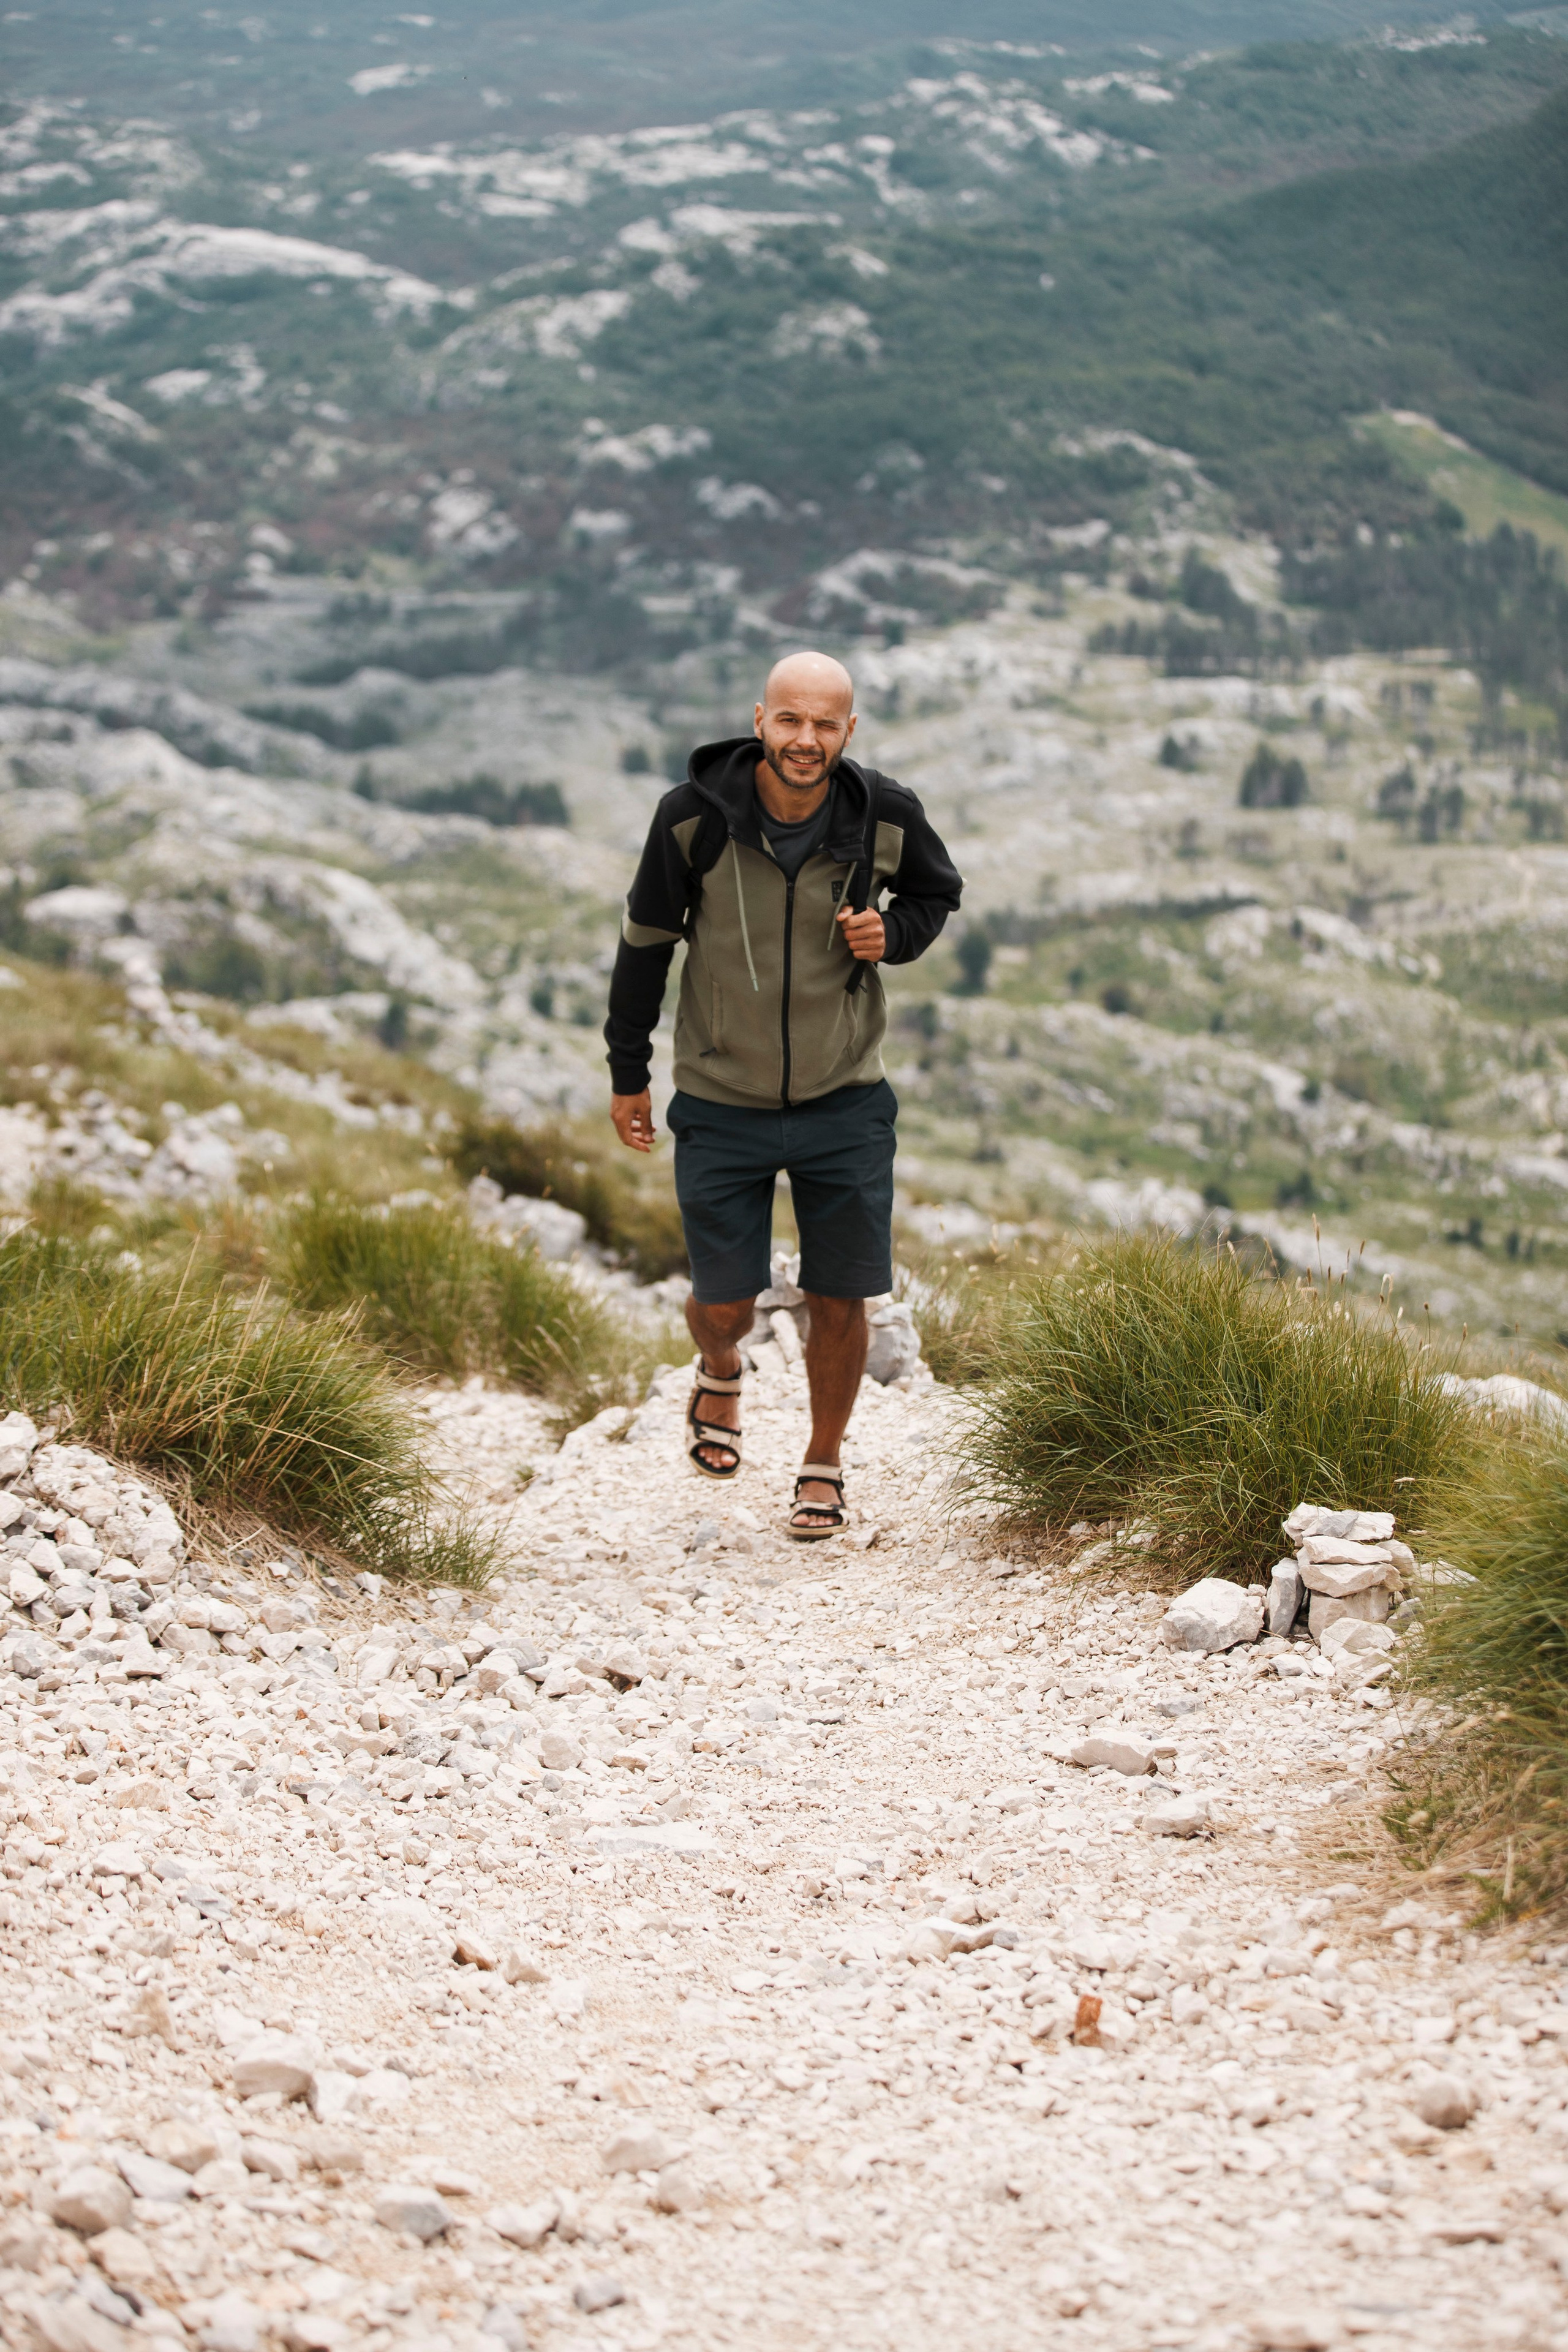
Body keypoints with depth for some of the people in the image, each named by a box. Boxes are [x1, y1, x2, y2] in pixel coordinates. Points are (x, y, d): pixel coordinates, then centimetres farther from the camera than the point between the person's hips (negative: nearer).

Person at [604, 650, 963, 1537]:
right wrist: (629, 1071, 5)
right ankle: (722, 1374, 40)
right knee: (725, 1302, 2)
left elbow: (937, 892, 11)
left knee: (841, 1299, 3)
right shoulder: (696, 816, -14)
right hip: (722, 1103, -1)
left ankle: (824, 1465, 28)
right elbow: (647, 939, 0)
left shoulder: (885, 817, -11)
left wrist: (892, 933, -12)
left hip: (845, 1102, 1)